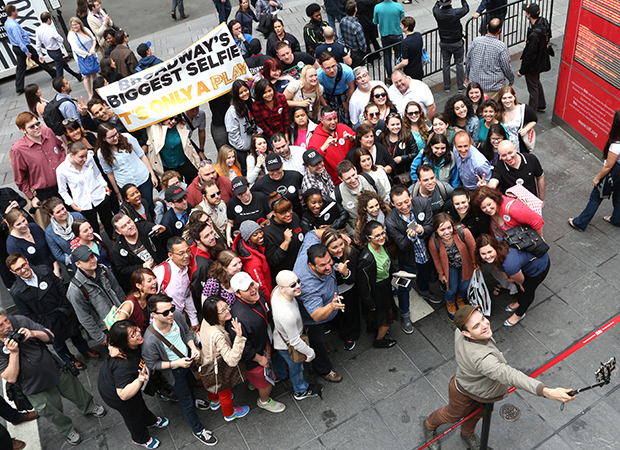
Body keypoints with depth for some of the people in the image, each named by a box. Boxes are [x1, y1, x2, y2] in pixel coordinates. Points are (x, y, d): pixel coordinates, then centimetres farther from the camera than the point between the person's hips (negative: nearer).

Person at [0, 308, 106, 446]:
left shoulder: (20, 321, -17)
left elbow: (50, 336, -8)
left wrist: (33, 333, -28)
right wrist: (13, 352, -34)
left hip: (56, 371, 3)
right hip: (37, 390, -3)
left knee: (76, 391, 24)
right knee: (53, 413, 17)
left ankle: (89, 407, 55)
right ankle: (68, 430, 48)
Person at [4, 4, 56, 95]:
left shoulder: (7, 23, 6)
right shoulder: (13, 25, -26)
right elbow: (19, 40, -27)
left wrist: (31, 34, 31)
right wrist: (27, 52, -24)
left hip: (15, 47, 9)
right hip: (23, 47, -9)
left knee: (20, 67, 10)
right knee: (40, 60, 9)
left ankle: (19, 88, 8)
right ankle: (54, 74, 26)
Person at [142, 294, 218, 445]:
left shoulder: (177, 316, -27)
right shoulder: (150, 340, -40)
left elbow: (187, 332, -5)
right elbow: (151, 364, -23)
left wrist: (193, 347, -22)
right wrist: (176, 363, -30)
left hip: (187, 359, 5)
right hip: (175, 372, -5)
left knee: (190, 384, 36)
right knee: (186, 402, 18)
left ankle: (192, 400, 71)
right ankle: (197, 430, 43)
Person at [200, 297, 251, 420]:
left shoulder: (206, 322, -21)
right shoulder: (217, 335, -46)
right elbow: (232, 360, -44)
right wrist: (239, 337, -52)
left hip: (207, 363, 7)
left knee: (214, 386, 39)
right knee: (225, 392, 26)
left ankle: (214, 402, 70)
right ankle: (229, 414, 56)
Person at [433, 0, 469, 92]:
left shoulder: (437, 13, -16)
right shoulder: (456, 12, -23)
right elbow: (466, 8, -1)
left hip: (444, 44, 2)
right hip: (457, 43, -2)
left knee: (445, 64, 15)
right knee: (459, 63, 12)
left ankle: (447, 86, 23)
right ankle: (460, 85, 21)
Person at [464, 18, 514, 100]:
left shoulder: (475, 41, -7)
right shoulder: (502, 46, -18)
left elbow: (468, 61, 6)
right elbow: (507, 68, -8)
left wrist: (467, 76, 24)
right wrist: (511, 80, 12)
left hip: (475, 84, 4)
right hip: (494, 86, -4)